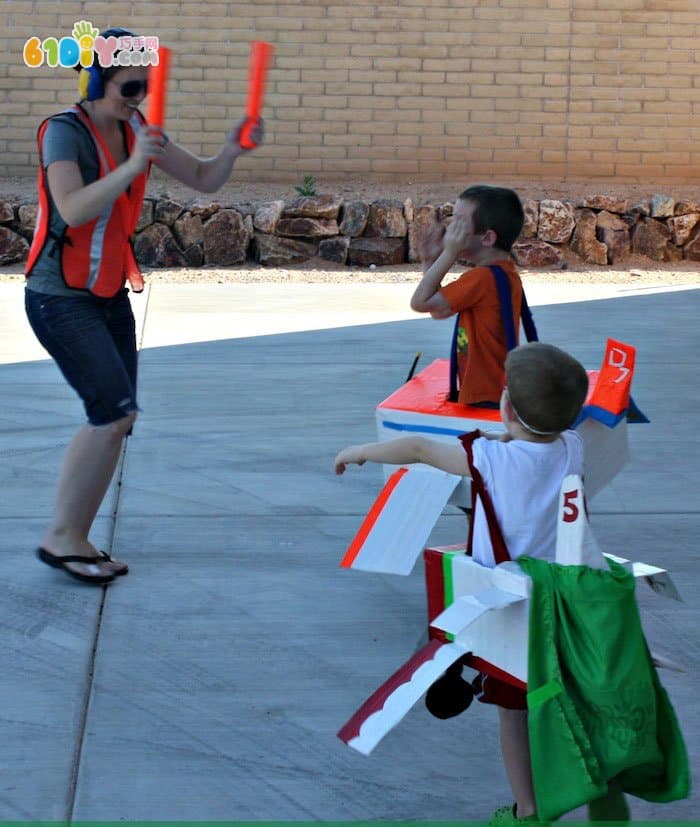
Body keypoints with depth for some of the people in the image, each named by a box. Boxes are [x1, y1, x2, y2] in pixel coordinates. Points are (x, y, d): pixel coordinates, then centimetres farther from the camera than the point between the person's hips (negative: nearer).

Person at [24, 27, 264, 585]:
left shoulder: (135, 128, 5)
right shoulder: (64, 131, -16)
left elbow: (204, 180, 5)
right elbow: (73, 210, -31)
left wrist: (231, 150, -14)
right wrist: (132, 166, -41)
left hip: (110, 295, 8)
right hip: (60, 298, -8)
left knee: (116, 419, 6)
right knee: (115, 413, -15)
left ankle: (74, 538, 16)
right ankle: (61, 538, -3)